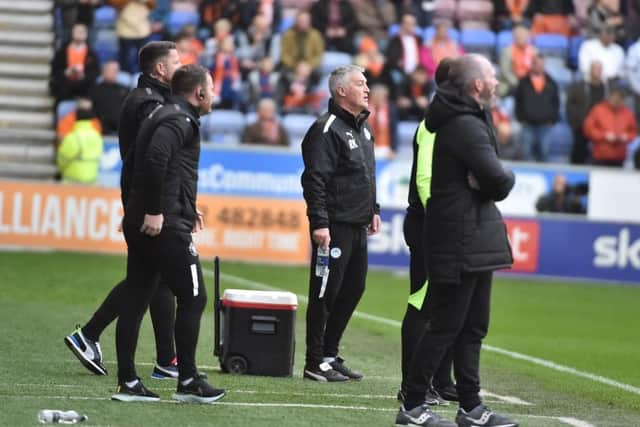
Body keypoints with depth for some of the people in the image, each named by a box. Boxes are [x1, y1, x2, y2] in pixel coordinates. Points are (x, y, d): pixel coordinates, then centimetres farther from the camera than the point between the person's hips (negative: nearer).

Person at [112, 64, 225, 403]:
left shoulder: (164, 115, 21)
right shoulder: (180, 120, -10)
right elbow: (156, 158, -26)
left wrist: (187, 208, 22)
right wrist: (155, 210, -24)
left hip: (139, 223, 10)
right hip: (164, 224, -10)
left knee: (135, 300, 8)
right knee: (193, 297, -3)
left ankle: (127, 383, 8)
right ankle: (188, 383, 0)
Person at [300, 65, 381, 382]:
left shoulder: (363, 128, 16)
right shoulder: (327, 129, -13)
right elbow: (315, 179, -19)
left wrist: (373, 210, 23)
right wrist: (319, 222, -24)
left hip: (357, 226, 9)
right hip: (334, 226, -9)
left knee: (353, 290, 13)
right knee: (325, 293, -4)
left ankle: (330, 355, 22)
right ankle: (315, 363, 1)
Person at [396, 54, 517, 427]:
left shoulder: (471, 120, 15)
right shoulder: (467, 127, -18)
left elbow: (498, 179, 14)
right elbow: (500, 181, -24)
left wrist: (493, 180, -8)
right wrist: (506, 179, -2)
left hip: (475, 240, 11)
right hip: (462, 242, -11)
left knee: (473, 327, 14)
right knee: (446, 326, -6)